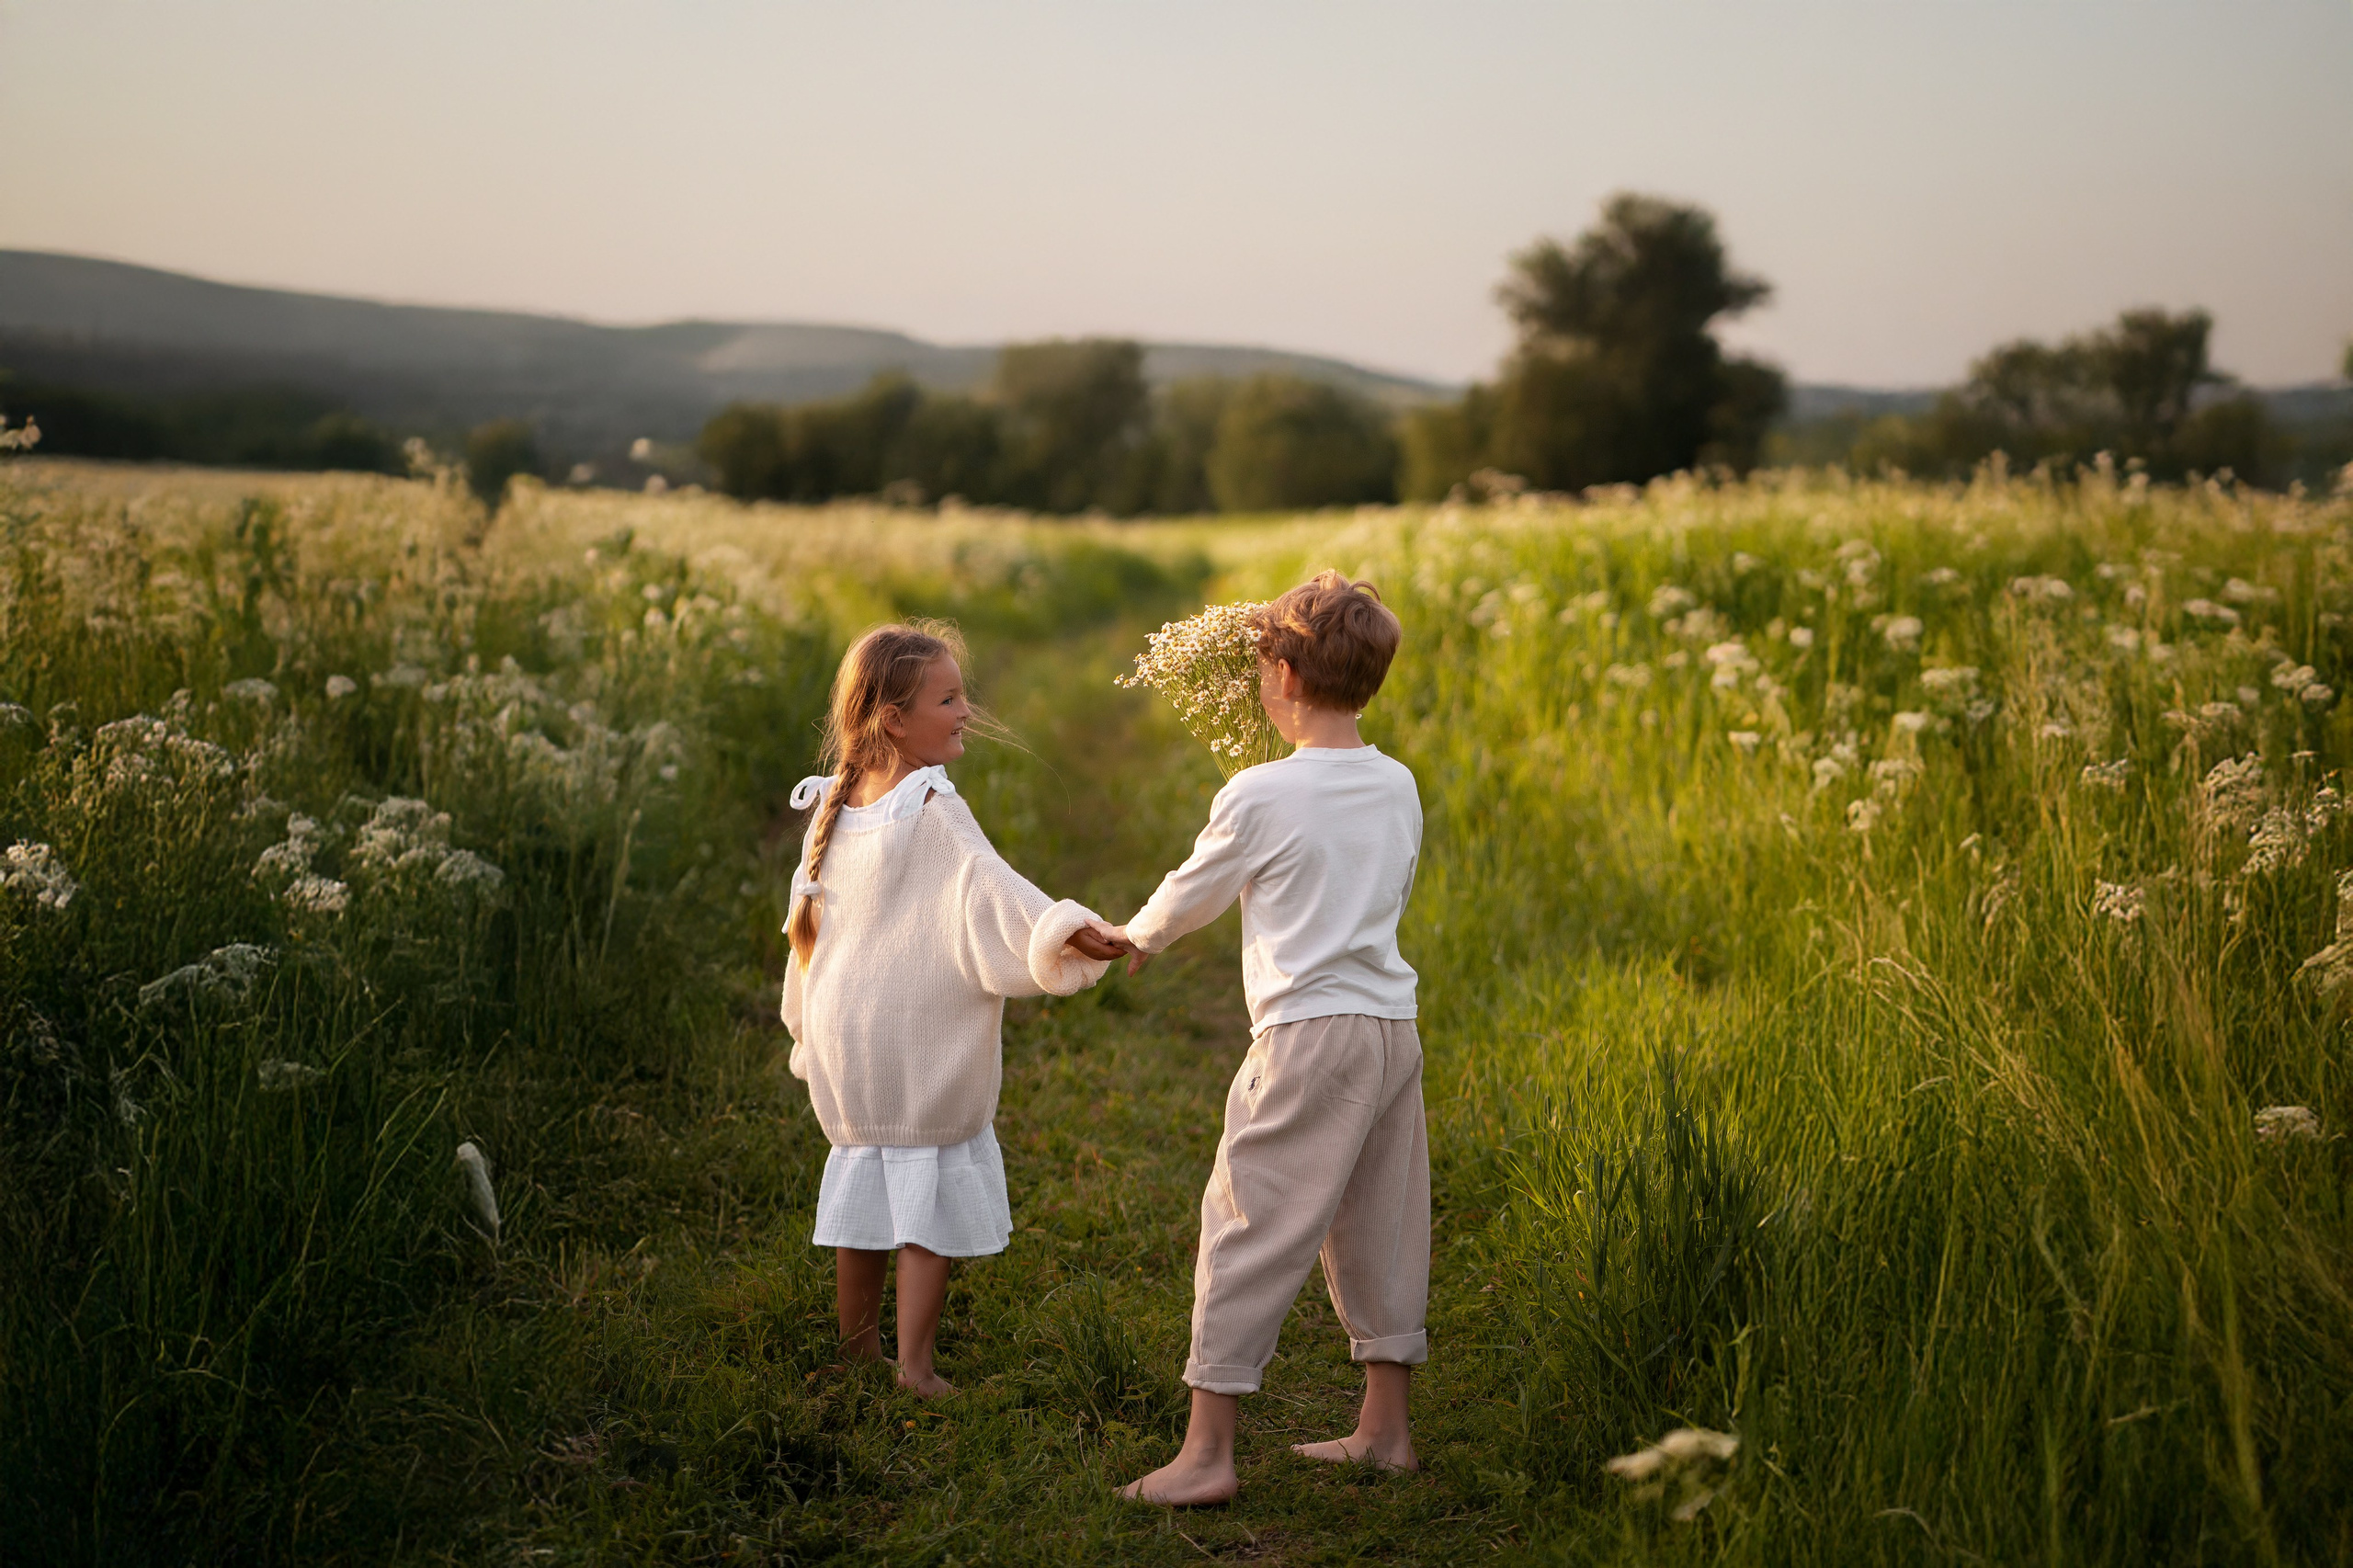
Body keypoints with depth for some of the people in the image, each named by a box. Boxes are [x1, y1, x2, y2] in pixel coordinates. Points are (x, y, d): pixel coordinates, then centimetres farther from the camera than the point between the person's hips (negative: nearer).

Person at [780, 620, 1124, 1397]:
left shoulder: (834, 804, 5)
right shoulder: (933, 810, -18)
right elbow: (991, 888, -33)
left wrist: (810, 1026, 24)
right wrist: (1064, 929, -45)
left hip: (846, 1037, 7)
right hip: (923, 1046, -7)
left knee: (862, 1179, 20)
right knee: (933, 1196, 4)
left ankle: (857, 1345, 32)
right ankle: (914, 1363, 6)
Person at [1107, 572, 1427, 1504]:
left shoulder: (1258, 797, -10)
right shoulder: (1399, 788, 7)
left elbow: (1193, 894, 5)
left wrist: (1138, 937, 25)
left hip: (1306, 1036, -7)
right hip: (1393, 1026, 7)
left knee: (1247, 1228, -1)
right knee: (1377, 1229, 15)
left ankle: (1207, 1452, 1)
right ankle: (1385, 1428, 24)